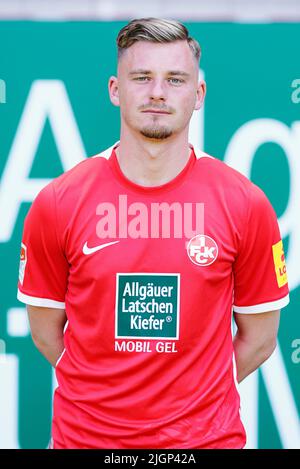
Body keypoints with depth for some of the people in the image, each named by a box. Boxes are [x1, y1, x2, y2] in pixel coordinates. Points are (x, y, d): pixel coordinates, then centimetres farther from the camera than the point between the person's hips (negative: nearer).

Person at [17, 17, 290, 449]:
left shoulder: (245, 204, -7)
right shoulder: (56, 203, -7)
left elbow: (257, 340, 1)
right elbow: (46, 332, 2)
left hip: (206, 435, 0)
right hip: (85, 435, 0)